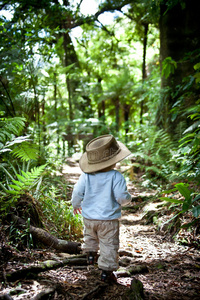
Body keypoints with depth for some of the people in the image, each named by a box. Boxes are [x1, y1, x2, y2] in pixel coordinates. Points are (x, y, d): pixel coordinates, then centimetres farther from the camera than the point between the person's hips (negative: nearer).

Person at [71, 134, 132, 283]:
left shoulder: (86, 175, -8)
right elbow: (122, 198, -17)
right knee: (109, 244, 8)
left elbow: (77, 192, -2)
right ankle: (106, 271, 12)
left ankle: (91, 254, 44)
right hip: (108, 220, -4)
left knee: (90, 236, 33)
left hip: (89, 217, 4)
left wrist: (76, 205, 18)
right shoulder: (116, 176, -18)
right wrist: (128, 198, 7)